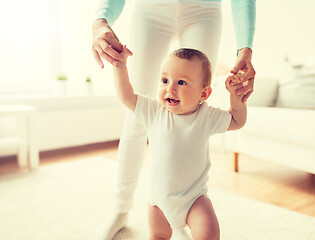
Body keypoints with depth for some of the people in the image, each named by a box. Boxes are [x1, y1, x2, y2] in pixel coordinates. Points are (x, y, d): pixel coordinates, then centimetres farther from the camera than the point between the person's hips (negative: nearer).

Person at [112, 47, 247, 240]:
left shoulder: (207, 117, -10)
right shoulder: (154, 112, -11)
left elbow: (237, 121, 4)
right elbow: (126, 95, -5)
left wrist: (235, 94, -9)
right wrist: (120, 64, -11)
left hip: (194, 197, -1)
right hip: (159, 195, 2)